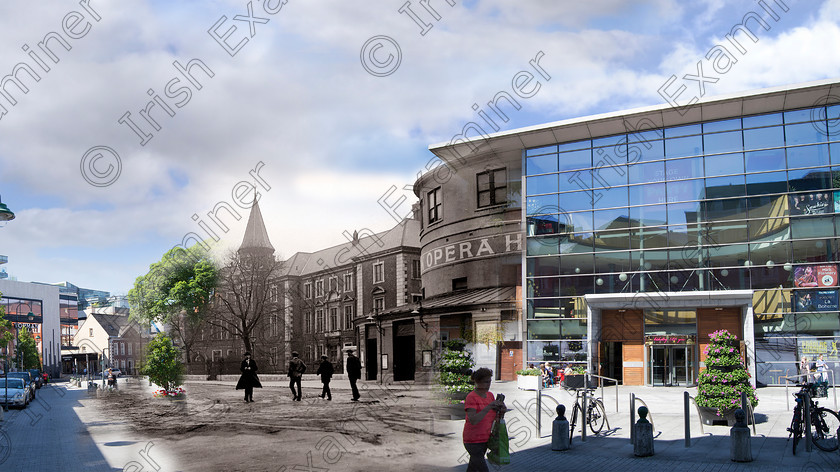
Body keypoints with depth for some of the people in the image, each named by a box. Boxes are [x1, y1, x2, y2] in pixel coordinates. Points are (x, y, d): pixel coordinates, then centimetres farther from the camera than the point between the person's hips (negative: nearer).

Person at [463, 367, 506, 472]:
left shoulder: (490, 395, 5)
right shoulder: (471, 397, -18)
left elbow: (496, 416, 9)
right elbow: (473, 420, -29)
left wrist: (502, 411, -14)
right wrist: (489, 407, -34)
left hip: (485, 439, 8)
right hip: (473, 441, -8)